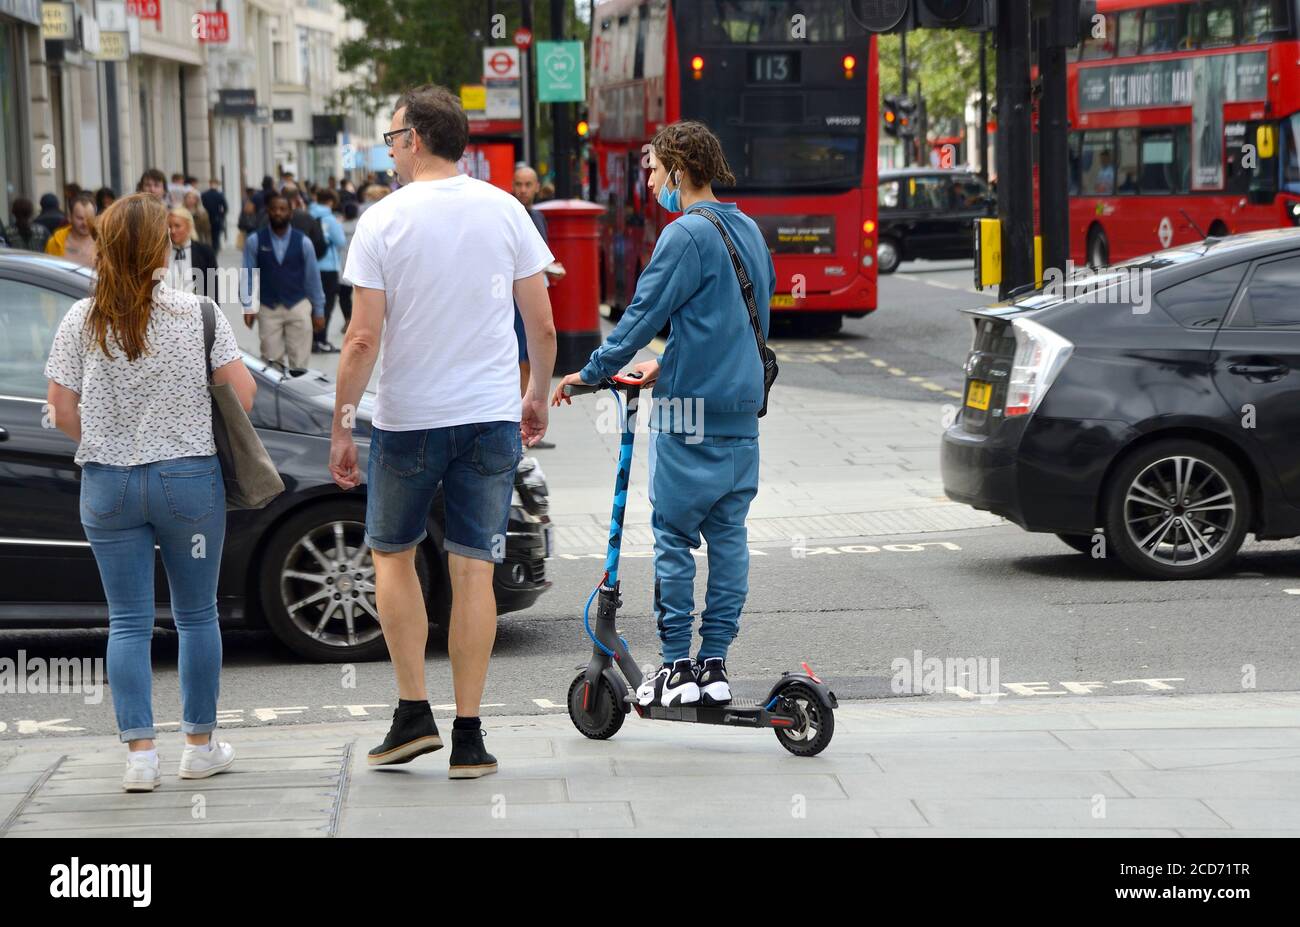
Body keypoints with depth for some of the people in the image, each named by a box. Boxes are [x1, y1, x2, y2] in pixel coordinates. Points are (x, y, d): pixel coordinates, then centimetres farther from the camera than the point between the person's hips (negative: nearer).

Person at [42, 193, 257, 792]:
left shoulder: (81, 321, -3)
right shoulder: (197, 314, -6)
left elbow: (62, 411, -3)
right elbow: (242, 391, -7)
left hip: (108, 487, 1)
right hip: (189, 479, -1)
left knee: (128, 621, 6)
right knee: (197, 616, 12)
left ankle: (140, 750, -1)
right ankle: (201, 745, 19)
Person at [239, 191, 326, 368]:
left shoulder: (303, 242, -2)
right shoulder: (255, 241, -4)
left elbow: (313, 277, 3)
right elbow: (248, 276, -2)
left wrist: (319, 311, 5)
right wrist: (248, 307, -7)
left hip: (298, 307, 0)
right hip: (268, 309, 0)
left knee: (299, 361, 2)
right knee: (271, 362, 3)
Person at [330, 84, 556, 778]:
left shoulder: (384, 221, -8)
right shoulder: (505, 211, 1)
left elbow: (363, 339, -11)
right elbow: (542, 325, 4)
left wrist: (340, 426, -3)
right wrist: (539, 395, 20)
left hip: (407, 419, -2)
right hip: (492, 415, 2)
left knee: (392, 553, 17)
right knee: (474, 569, 4)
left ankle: (414, 712, 10)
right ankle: (468, 738, 4)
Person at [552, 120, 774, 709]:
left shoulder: (687, 235, -14)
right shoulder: (748, 230, 13)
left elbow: (645, 313, -13)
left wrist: (593, 372, -1)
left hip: (692, 409, -8)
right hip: (742, 402, 8)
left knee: (674, 537, -1)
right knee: (728, 535, 8)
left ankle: (677, 668, 0)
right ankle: (714, 665, 10)